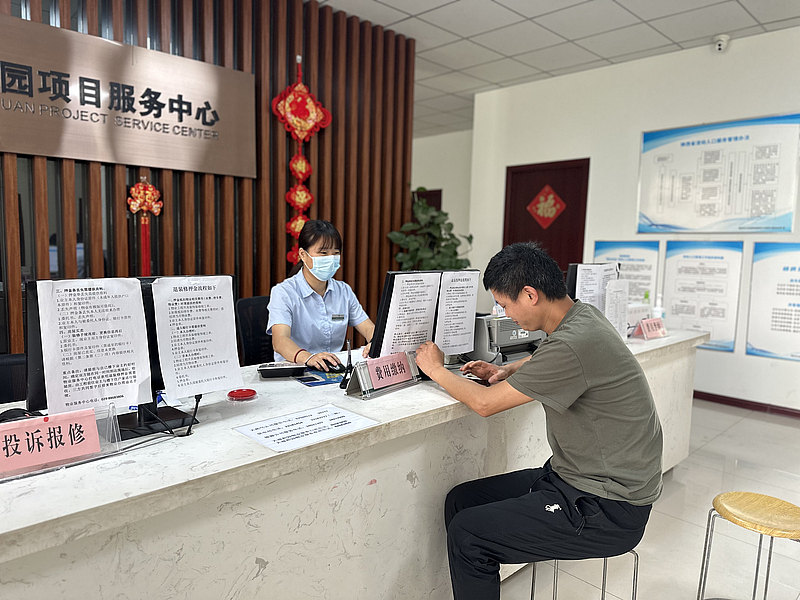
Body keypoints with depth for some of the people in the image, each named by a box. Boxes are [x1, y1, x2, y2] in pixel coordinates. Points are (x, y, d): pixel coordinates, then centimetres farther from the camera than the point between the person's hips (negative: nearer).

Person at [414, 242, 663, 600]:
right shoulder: (581, 315, 2)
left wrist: (436, 370, -4)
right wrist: (506, 372, 7)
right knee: (459, 501, 5)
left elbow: (485, 403, -20)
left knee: (466, 535, -15)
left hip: (610, 510, -9)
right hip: (573, 477, 9)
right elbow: (546, 363, 26)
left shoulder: (572, 344, -28)